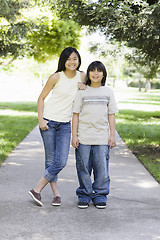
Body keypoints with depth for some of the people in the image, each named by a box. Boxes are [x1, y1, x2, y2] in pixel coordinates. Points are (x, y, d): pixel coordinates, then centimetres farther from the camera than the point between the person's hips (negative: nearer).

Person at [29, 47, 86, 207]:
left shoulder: (81, 76, 5)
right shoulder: (56, 77, -6)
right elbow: (41, 98, 0)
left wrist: (83, 87, -1)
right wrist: (41, 119, -10)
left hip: (65, 124, 4)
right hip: (49, 121, -4)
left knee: (61, 162, -5)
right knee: (50, 160, -1)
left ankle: (37, 190, 7)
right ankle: (56, 194, 12)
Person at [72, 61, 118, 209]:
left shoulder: (108, 92, 10)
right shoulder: (82, 92, 5)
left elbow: (111, 115, 11)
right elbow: (76, 114, 4)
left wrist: (112, 135, 4)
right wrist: (74, 136, -2)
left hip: (102, 137, 1)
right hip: (83, 138, -1)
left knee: (102, 168, 1)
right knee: (83, 167, 3)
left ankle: (99, 195, 14)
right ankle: (84, 195, 16)